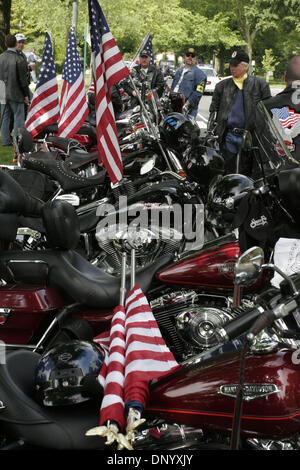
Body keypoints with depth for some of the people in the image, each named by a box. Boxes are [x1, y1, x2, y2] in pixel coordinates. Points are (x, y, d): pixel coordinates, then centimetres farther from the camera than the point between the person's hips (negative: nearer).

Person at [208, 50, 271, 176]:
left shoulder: (260, 85, 4)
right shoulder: (222, 85, 11)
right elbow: (213, 109, 16)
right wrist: (210, 132, 7)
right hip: (227, 136, 2)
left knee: (246, 174, 2)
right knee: (228, 172, 6)